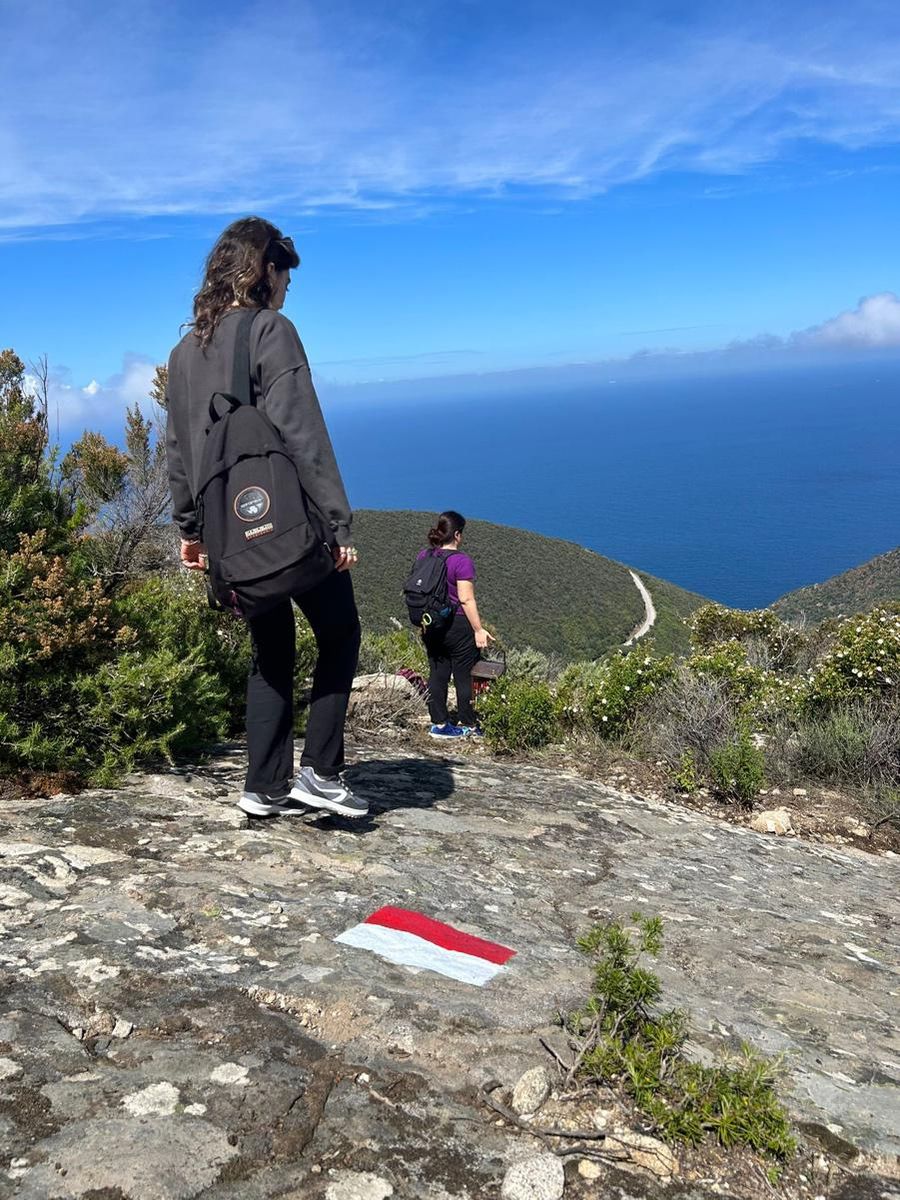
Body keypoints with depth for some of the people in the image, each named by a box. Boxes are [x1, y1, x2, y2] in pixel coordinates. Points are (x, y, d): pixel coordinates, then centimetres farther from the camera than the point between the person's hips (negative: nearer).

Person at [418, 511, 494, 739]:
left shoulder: (423, 556, 6)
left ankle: (439, 724, 14)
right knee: (464, 676, 4)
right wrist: (479, 630, -14)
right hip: (458, 626, -6)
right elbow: (466, 599, -18)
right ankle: (469, 725, 13)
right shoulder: (462, 561, -15)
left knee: (437, 674, 10)